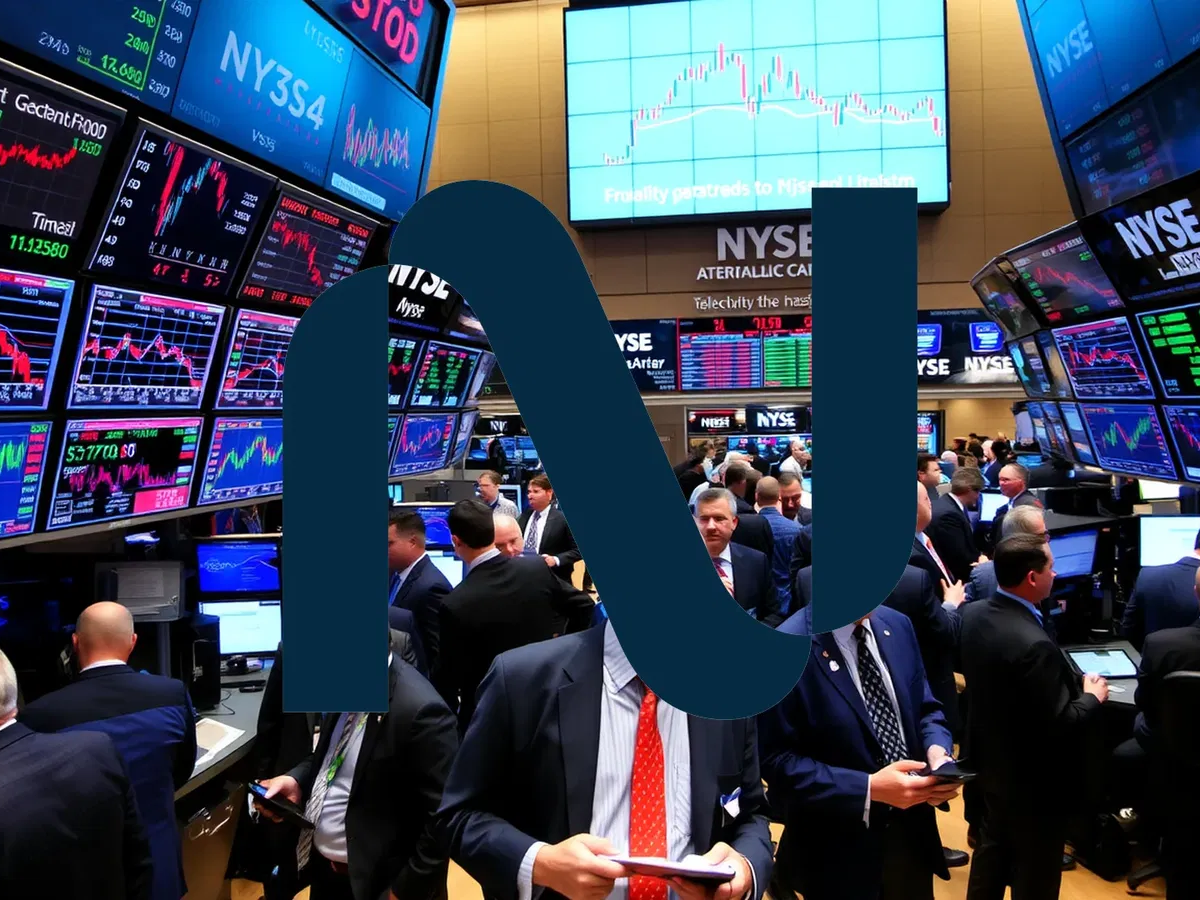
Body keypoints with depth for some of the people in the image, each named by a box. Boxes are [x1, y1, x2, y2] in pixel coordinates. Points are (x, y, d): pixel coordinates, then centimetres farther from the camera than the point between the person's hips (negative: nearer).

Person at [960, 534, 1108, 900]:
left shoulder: (973, 614, -8)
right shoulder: (1034, 644, -35)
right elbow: (1060, 726, -28)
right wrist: (1092, 697, -8)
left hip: (990, 762, 8)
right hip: (1033, 780, -8)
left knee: (992, 849, 26)